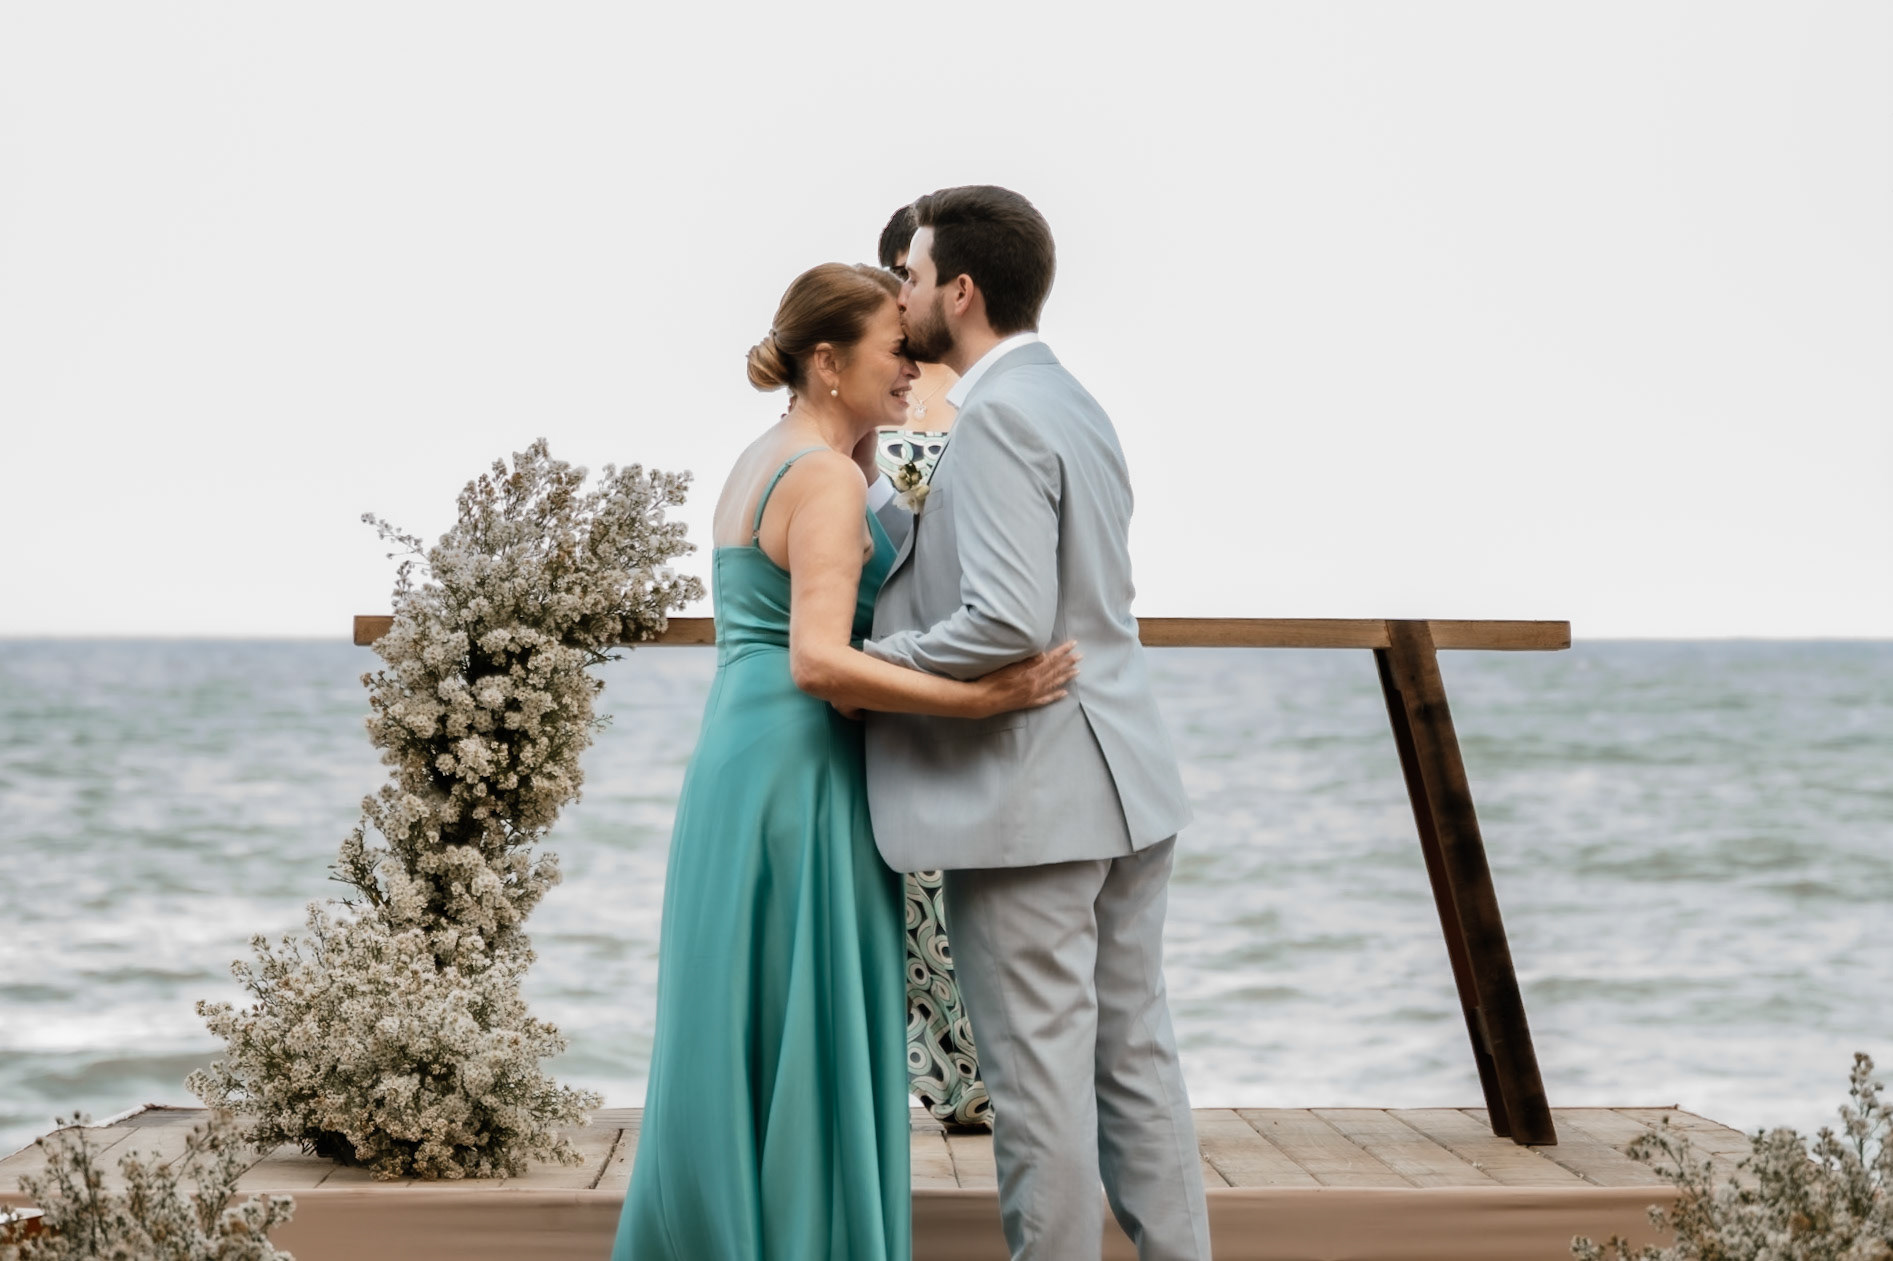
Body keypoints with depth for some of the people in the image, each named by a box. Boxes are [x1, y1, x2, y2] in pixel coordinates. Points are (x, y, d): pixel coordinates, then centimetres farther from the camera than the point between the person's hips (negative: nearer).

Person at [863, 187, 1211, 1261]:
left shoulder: (997, 418, -16)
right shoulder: (1075, 405, 14)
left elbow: (1007, 624, -25)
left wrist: (870, 659, -12)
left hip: (1029, 802, -10)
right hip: (1123, 780, 10)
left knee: (1040, 1077, 0)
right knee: (1137, 1054, 14)